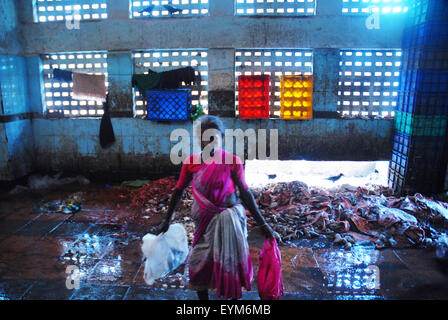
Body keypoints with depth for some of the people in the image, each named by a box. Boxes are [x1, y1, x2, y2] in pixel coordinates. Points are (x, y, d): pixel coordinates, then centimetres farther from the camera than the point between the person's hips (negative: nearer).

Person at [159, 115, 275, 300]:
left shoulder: (232, 161, -14)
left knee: (230, 261, 5)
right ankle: (202, 296, 35)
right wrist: (167, 220, 8)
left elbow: (245, 193, -9)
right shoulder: (191, 162, -7)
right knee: (200, 262, 11)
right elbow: (179, 191, 3)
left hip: (229, 217, -2)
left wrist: (262, 223, -9)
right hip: (204, 221, 2)